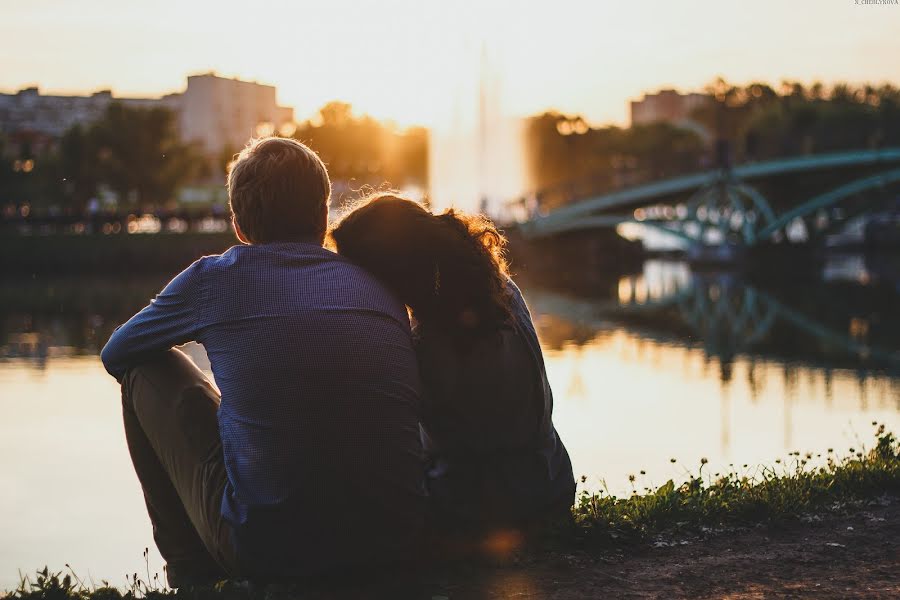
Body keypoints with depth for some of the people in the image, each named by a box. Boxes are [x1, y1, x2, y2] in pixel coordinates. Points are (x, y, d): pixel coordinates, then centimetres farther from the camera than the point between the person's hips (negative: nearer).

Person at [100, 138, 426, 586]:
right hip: (395, 544, 4)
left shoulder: (214, 278, 4)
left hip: (269, 547, -3)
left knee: (148, 371, 17)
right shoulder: (378, 285, 12)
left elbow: (115, 354, 22)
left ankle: (194, 572, 25)